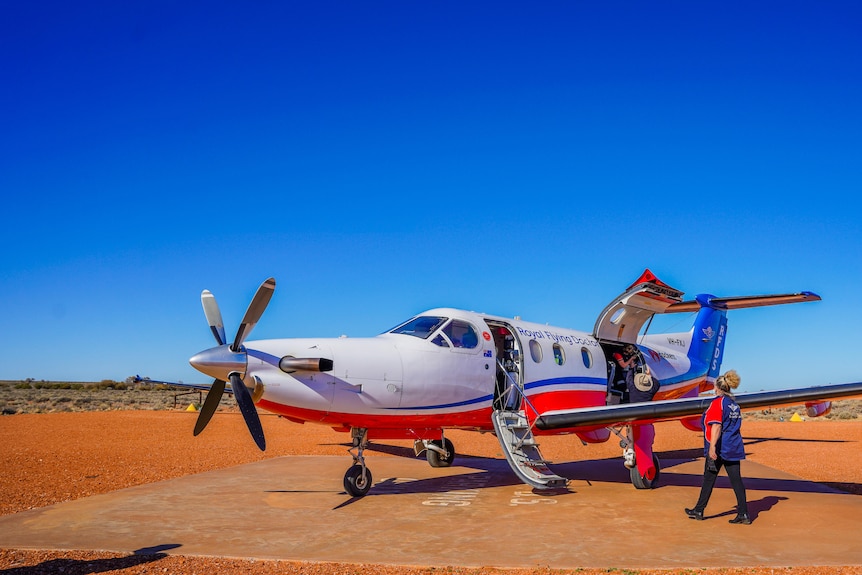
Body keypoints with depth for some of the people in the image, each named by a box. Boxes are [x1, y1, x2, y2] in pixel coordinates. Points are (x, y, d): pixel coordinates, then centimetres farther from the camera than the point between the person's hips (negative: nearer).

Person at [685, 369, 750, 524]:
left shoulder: (717, 402, -12)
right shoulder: (735, 404, 13)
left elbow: (716, 426, -20)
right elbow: (737, 427, 19)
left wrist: (712, 447, -23)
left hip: (719, 449, -7)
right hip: (734, 448, 7)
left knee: (709, 479, 3)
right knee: (736, 480, 6)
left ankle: (698, 511, 14)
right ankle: (743, 514, 4)